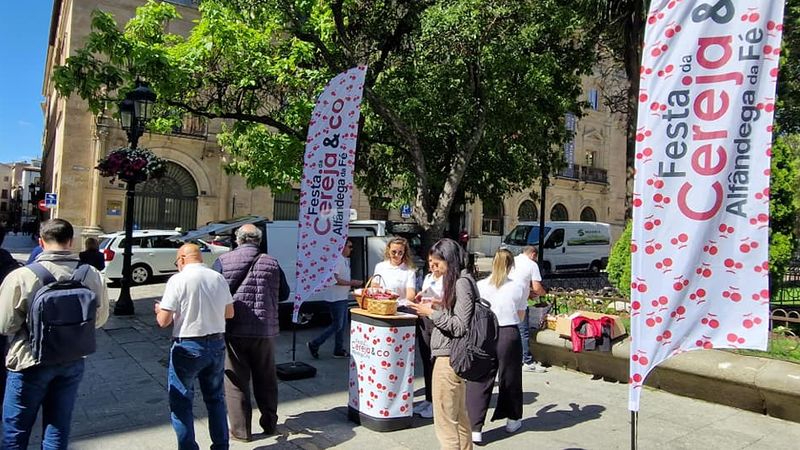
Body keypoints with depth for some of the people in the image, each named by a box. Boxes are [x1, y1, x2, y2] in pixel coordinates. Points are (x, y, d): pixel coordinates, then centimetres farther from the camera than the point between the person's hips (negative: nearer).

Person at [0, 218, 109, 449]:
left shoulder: (20, 277, -20)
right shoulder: (92, 275, -10)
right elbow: (99, 319, 3)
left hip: (30, 363, -3)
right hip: (72, 363, 3)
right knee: (58, 429, 17)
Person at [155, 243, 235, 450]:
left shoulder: (178, 280, -13)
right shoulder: (219, 278, 3)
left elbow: (163, 321, -13)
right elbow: (229, 313, 11)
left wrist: (159, 310, 8)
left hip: (188, 347, -5)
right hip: (217, 344, 5)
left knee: (180, 402, 9)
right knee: (216, 398, 18)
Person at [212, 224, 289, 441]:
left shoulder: (223, 261, -7)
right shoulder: (272, 263, 1)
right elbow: (284, 294, 7)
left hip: (234, 330, -2)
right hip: (265, 330, 3)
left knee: (236, 381, 10)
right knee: (266, 378, 17)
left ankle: (241, 430, 16)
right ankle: (270, 423, 30)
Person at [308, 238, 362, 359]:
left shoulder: (345, 260, 15)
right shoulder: (337, 260, -18)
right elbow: (335, 279, -25)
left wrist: (353, 283, 9)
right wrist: (351, 283, -20)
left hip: (343, 297, 10)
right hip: (336, 298, -10)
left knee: (342, 325, 13)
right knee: (337, 325, -5)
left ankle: (339, 350, 21)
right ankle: (314, 344, 5)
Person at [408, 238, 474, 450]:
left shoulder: (462, 283, -17)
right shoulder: (458, 281, 12)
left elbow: (460, 326, -20)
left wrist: (432, 313, -14)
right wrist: (439, 306, 7)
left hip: (448, 357, -10)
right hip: (453, 355, 10)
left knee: (445, 420, 0)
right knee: (459, 415, 19)